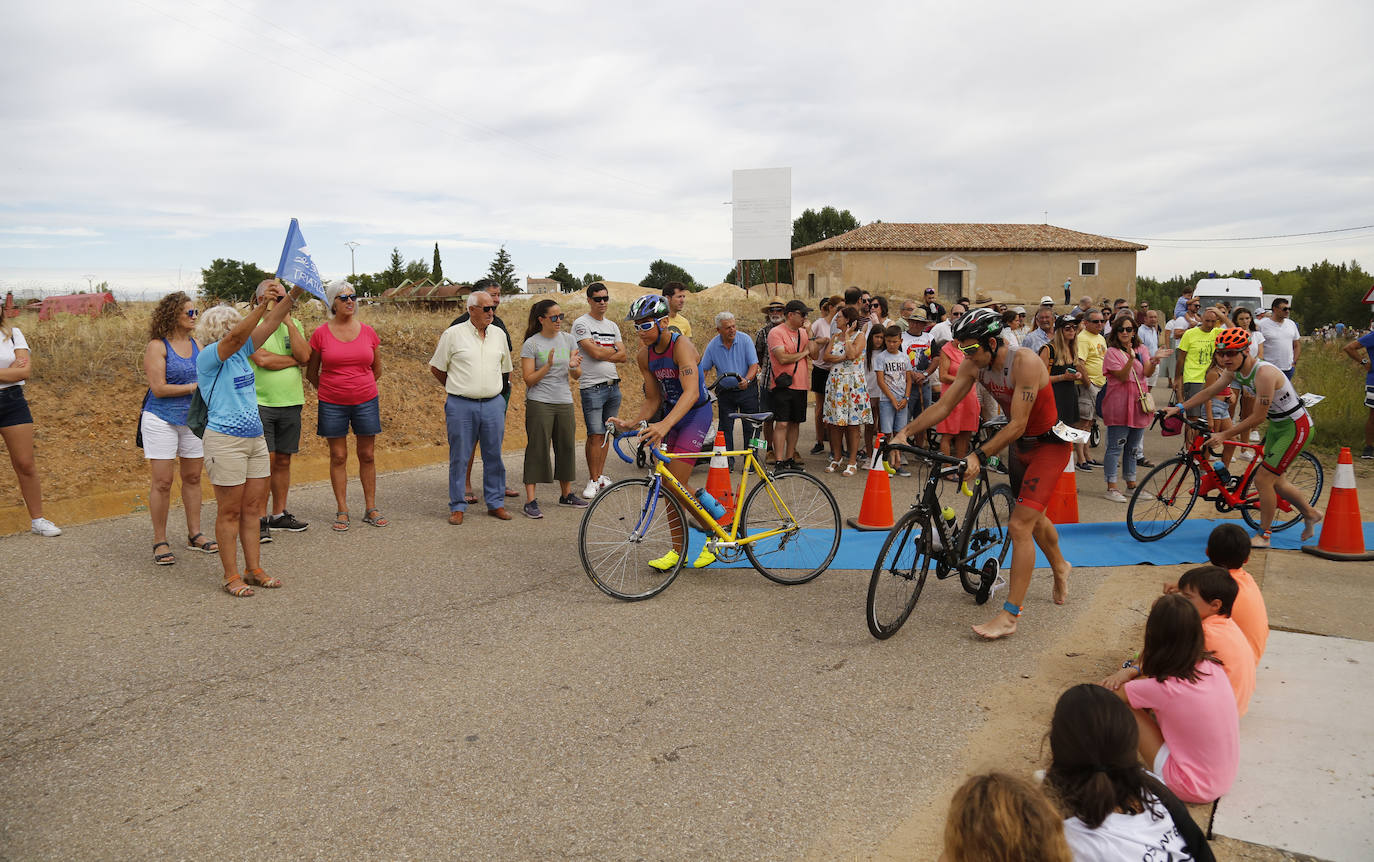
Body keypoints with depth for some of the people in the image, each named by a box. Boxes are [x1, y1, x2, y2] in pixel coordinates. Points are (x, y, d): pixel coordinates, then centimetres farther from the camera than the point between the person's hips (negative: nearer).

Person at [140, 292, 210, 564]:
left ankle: (194, 534, 21)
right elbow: (158, 388, -15)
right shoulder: (157, 346, -10)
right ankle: (160, 541, 7)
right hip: (162, 420, -6)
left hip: (192, 419, 6)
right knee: (162, 482, -3)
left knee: (192, 477, 11)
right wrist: (193, 387, -15)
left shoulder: (196, 344, 9)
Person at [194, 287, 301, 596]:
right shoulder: (208, 356, -10)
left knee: (252, 508, 11)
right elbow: (236, 337, -28)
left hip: (255, 438, 8)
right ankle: (231, 576, 8)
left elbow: (270, 323, 8)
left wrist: (294, 294, 0)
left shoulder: (241, 351, 11)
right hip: (225, 440, -8)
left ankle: (253, 570, 19)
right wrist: (262, 303, -34)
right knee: (230, 512, 0)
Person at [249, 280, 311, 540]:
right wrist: (295, 359, -5)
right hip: (260, 403, -5)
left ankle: (278, 514, 21)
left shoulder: (294, 324, 10)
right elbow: (262, 360, -17)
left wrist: (289, 322, -8)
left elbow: (304, 357, -5)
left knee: (283, 461, 10)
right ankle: (260, 519, 2)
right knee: (264, 460, -6)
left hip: (290, 403, 5)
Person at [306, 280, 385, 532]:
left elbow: (377, 369, 15)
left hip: (366, 402, 2)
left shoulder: (368, 332, 2)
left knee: (367, 455, 6)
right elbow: (311, 373, 9)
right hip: (332, 405, -1)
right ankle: (342, 511, 14)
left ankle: (371, 509, 16)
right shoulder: (320, 334, -3)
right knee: (338, 457, 5)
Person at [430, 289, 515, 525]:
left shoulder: (498, 334, 9)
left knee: (494, 456, 8)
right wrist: (457, 388, 11)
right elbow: (436, 367, 5)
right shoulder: (453, 334, -3)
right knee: (459, 457, 2)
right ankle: (458, 506, 12)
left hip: (493, 404, 4)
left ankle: (496, 503, 19)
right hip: (461, 406, -3)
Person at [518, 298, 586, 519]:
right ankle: (530, 501, -2)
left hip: (564, 403, 5)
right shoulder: (531, 344, -5)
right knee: (537, 449, -5)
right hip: (539, 403, -5)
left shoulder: (568, 339, 8)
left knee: (566, 447, 11)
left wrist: (574, 366, -14)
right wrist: (548, 365, -21)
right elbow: (528, 379, -8)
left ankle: (566, 494, 26)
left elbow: (577, 376, 9)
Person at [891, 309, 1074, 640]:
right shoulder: (975, 364, -10)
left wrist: (979, 456, -39)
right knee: (1032, 516, 25)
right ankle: (1060, 567, 55)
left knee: (1019, 526, -15)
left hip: (1050, 444, -8)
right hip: (1020, 444, 8)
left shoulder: (1025, 363, -30)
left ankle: (1009, 616, -12)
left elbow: (1017, 425, -32)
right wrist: (904, 432, -18)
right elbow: (943, 405, -9)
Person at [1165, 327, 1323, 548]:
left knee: (1263, 478, -11)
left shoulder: (1264, 373, -31)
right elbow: (1209, 391, 5)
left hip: (1295, 427, -9)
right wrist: (1178, 408, -3)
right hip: (1276, 425, 9)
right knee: (1274, 480, 17)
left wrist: (1224, 435, -25)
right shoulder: (1234, 370, -6)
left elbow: (1257, 417, -29)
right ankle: (1311, 514, 40)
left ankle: (1263, 536, 3)